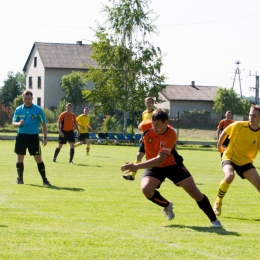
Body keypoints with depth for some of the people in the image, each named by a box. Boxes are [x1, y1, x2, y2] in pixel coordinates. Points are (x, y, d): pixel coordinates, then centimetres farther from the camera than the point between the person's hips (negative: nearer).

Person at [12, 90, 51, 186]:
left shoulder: (38, 109, -2)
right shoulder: (18, 110, 4)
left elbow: (43, 123, 0)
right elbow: (14, 123, 8)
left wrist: (45, 137, -6)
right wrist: (19, 123, -16)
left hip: (34, 136, -2)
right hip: (21, 136, 3)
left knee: (38, 158, -3)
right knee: (19, 158, 5)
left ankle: (44, 179, 2)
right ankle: (20, 179, 16)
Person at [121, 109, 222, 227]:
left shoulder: (171, 135, -33)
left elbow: (159, 160, -42)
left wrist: (136, 166, -49)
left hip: (172, 164, -3)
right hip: (153, 166, 3)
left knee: (194, 191, -10)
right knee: (146, 189, -26)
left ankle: (214, 220, 10)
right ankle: (167, 205, 6)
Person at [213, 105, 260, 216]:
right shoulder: (238, 125, -16)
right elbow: (225, 132, 4)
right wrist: (219, 146, 10)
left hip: (245, 162, 3)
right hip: (230, 157, -3)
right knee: (229, 176, -33)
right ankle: (218, 202, -11)